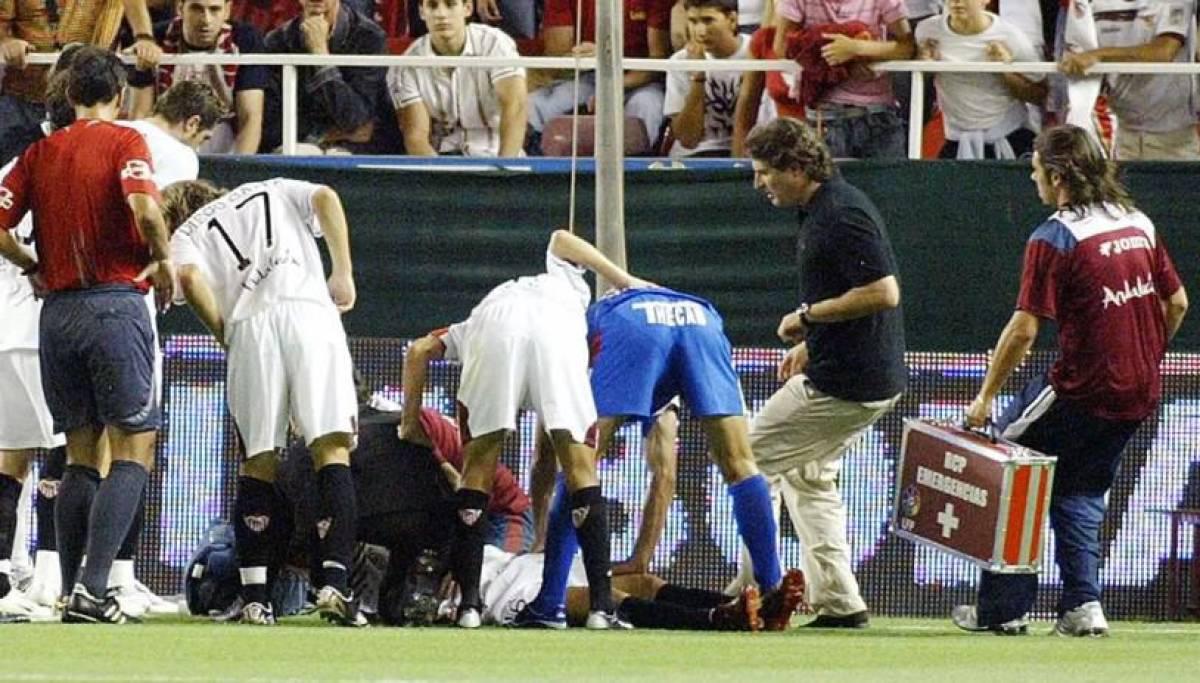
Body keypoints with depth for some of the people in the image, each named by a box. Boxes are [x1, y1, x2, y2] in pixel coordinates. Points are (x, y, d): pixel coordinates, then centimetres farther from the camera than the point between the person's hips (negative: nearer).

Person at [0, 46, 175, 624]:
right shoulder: (124, 142, -3)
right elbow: (144, 210, -20)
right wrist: (163, 260, -3)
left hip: (58, 311, 5)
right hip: (116, 305, -5)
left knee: (80, 457, 13)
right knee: (133, 452, -3)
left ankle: (72, 595, 9)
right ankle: (93, 588, -17)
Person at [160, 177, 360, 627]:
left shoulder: (185, 236, 25)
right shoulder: (275, 191, 31)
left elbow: (190, 277, 2)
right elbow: (325, 199, 11)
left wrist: (223, 334, 13)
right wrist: (343, 275, 10)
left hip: (248, 325, 0)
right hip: (309, 310, 0)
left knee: (259, 462, 8)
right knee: (332, 448, -5)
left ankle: (255, 597, 2)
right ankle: (334, 583, -21)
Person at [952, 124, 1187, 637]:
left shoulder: (1054, 238, -13)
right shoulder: (1139, 224, 9)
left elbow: (1024, 330, -16)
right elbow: (1177, 303, 15)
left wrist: (985, 397, -8)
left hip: (1082, 392, -7)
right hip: (1140, 396, 7)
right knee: (1080, 492, 21)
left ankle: (1003, 608, 3)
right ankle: (1083, 605, 9)